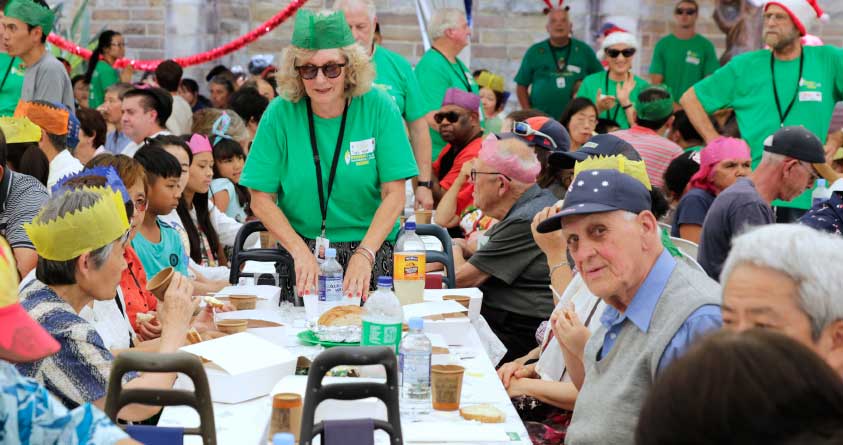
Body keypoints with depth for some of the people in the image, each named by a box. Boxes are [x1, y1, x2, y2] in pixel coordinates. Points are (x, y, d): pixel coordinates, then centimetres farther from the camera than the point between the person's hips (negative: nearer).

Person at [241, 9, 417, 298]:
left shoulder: (379, 108, -5)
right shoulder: (281, 113, -3)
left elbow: (394, 195, -7)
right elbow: (261, 200, -3)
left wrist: (364, 255, -21)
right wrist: (301, 252, -16)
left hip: (371, 250, 0)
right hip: (302, 248, 0)